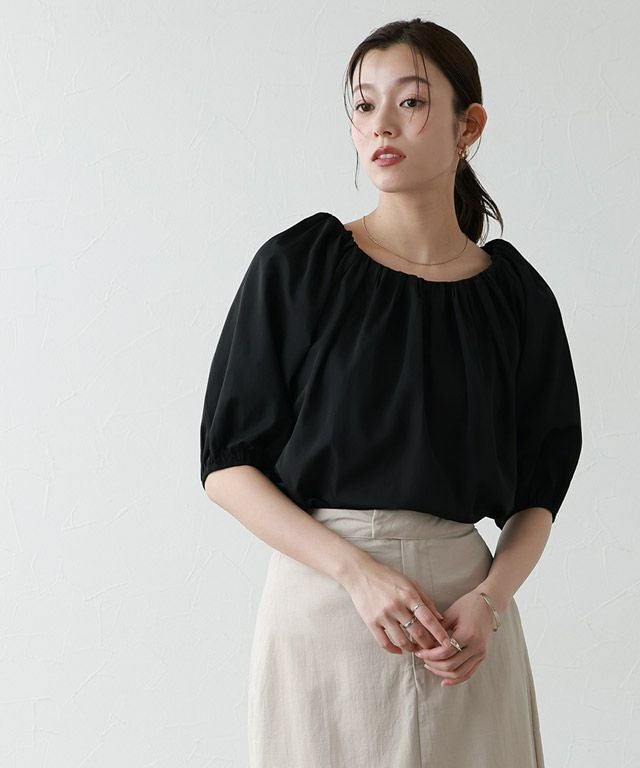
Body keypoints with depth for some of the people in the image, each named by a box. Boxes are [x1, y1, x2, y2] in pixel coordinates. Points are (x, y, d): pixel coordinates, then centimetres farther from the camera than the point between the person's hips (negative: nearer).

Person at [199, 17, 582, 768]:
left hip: (465, 612, 2)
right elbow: (227, 465, -5)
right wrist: (359, 572, -16)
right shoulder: (296, 264, -3)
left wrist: (489, 599, -12)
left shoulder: (518, 295, 2)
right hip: (319, 591, -1)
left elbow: (537, 491, 7)